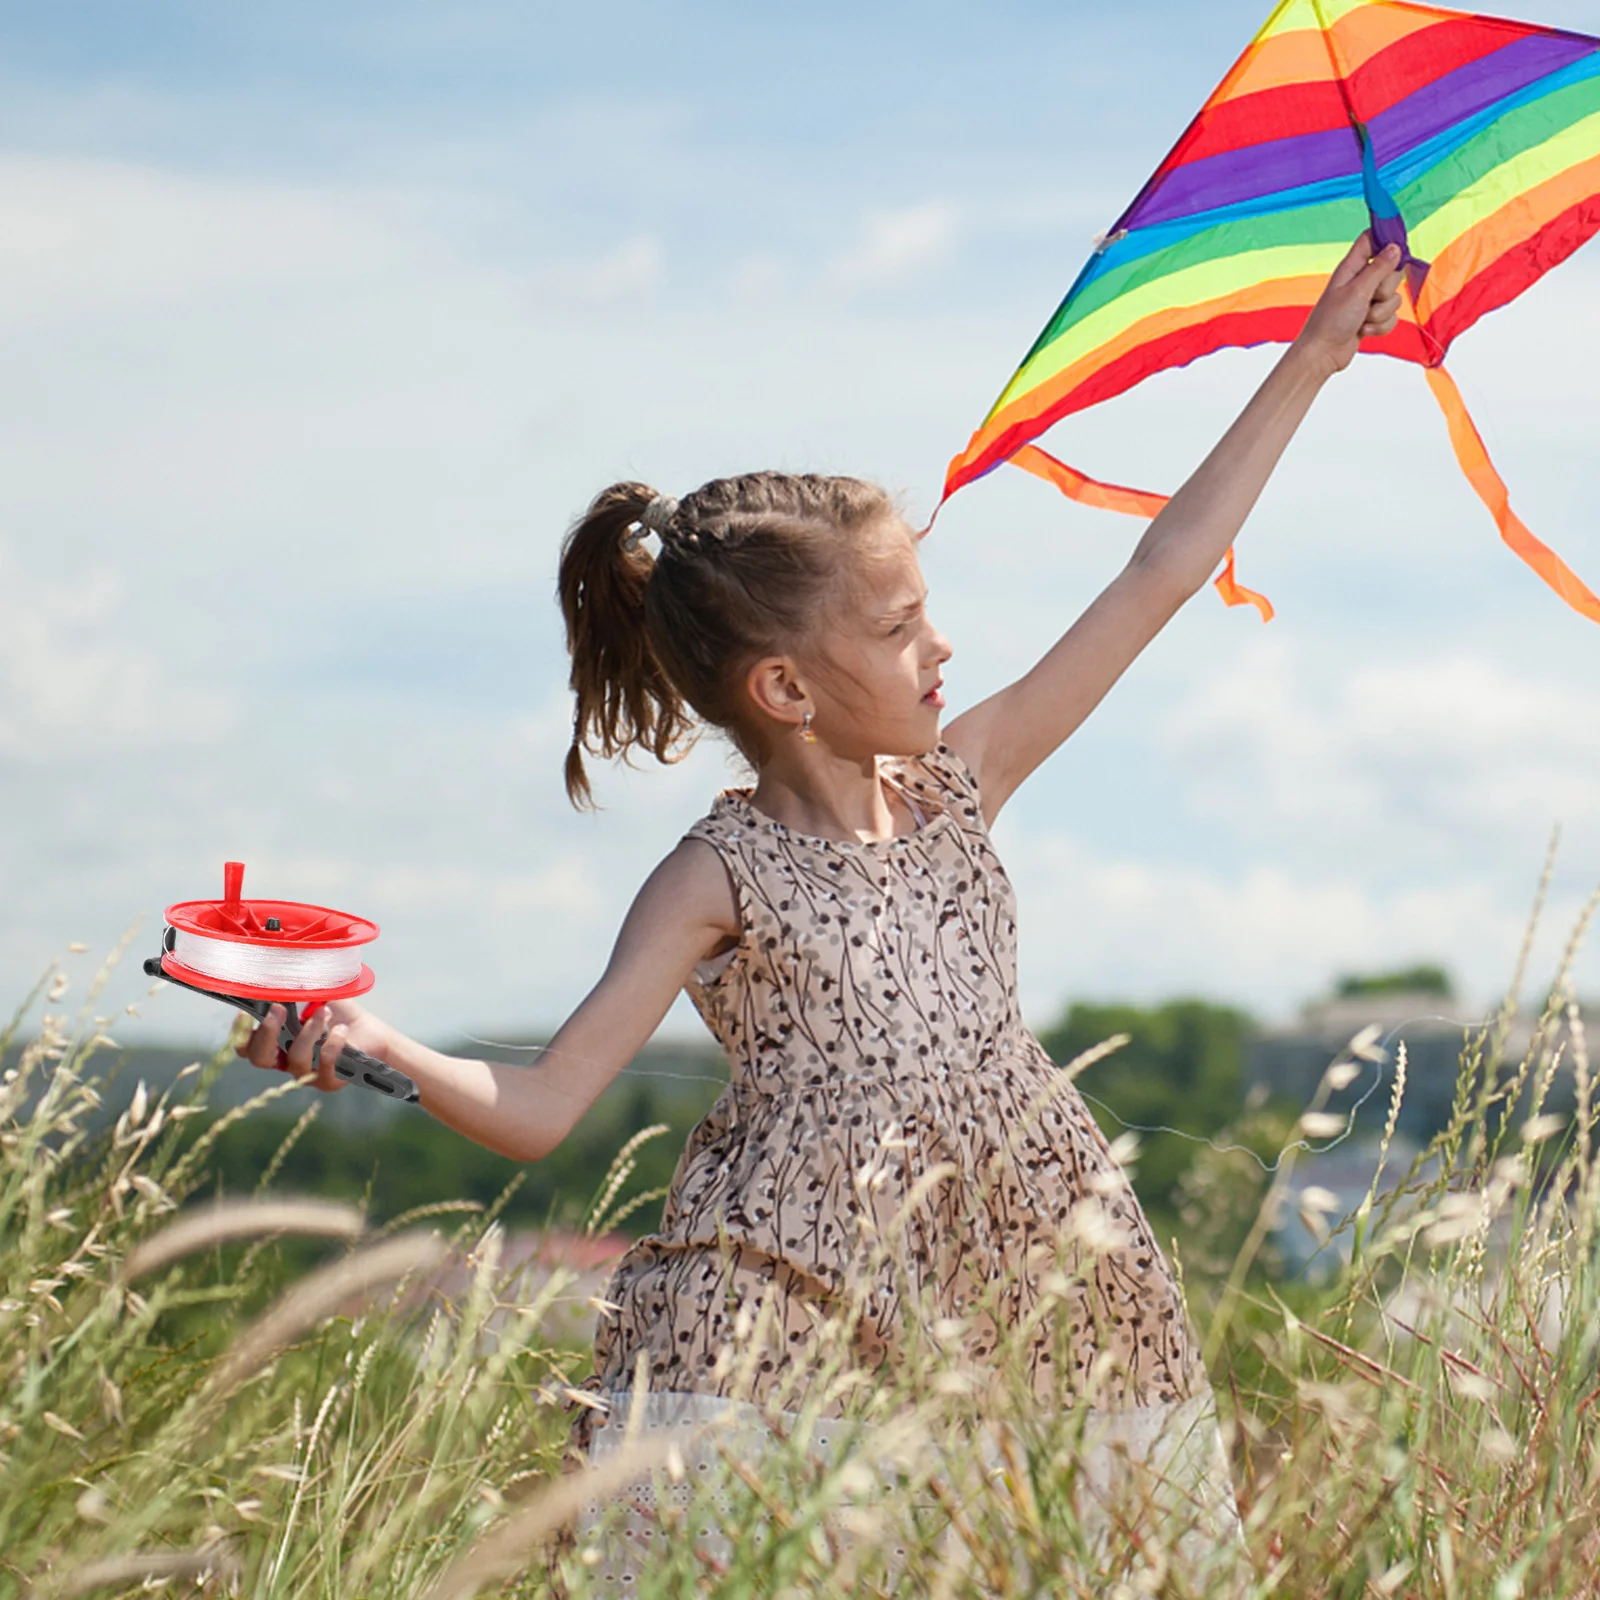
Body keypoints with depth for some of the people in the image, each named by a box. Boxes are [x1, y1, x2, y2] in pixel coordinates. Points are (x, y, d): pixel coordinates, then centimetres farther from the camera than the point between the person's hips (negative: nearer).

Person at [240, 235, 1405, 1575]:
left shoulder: (957, 784, 8)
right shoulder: (723, 876, -4)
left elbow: (1164, 572, 11)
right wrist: (381, 1045, -26)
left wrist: (1314, 359, 13)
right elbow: (540, 1110, -8)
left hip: (1007, 1292, 5)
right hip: (795, 1304, -4)